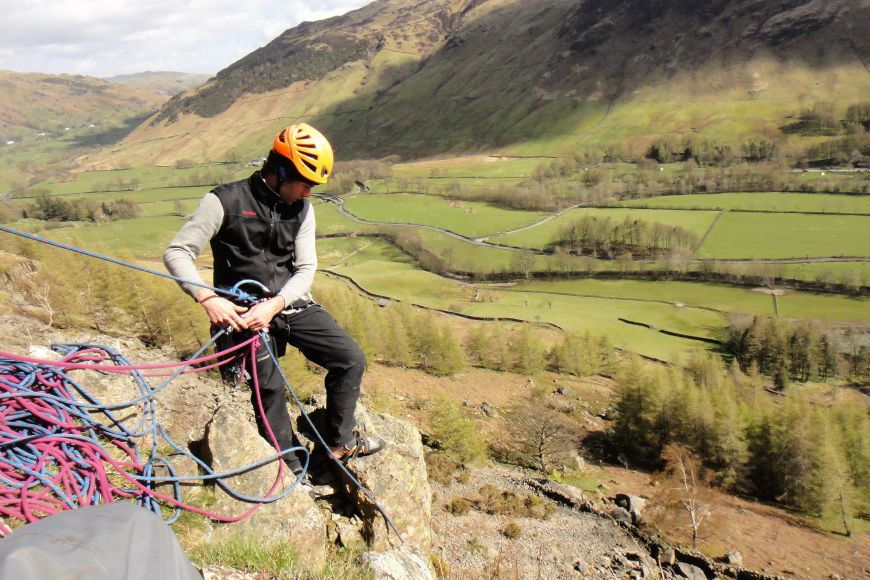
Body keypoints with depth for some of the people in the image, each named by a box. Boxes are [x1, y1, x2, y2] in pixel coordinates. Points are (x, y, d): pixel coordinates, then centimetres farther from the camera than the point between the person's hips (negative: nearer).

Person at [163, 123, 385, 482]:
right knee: (270, 385, -17)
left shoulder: (301, 209, 5)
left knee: (352, 359, -4)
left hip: (290, 302, 5)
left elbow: (306, 268, 0)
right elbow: (176, 252, -10)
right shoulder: (226, 201, -10)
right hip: (245, 311, -4)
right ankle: (291, 472, 4)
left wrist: (275, 304, -19)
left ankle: (339, 441, 16)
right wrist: (208, 298, -26)